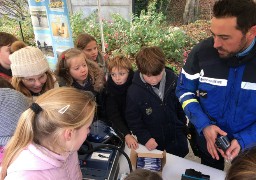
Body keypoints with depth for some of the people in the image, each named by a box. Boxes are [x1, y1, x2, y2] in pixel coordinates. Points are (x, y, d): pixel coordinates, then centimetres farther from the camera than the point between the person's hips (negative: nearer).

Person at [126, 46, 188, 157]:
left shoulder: (173, 81, -15)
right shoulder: (134, 91, -23)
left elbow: (181, 106, 1)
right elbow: (133, 120, -13)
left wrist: (182, 125, 10)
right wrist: (145, 138, -20)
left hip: (176, 137, 3)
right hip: (152, 141, -2)